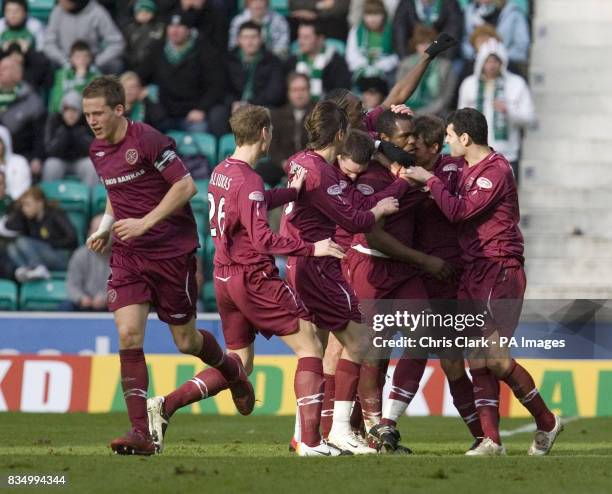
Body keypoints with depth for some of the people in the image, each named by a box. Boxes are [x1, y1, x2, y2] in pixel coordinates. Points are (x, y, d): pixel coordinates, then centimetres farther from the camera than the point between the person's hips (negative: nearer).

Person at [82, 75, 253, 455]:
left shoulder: (148, 140, -16)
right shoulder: (98, 151, 8)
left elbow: (186, 186, -18)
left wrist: (145, 222, -23)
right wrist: (106, 227, 8)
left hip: (172, 252, -6)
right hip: (128, 256, 6)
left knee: (186, 341, 7)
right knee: (128, 335, -12)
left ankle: (232, 369, 42)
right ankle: (141, 432, -14)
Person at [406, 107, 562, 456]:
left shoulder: (496, 171, -14)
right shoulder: (468, 168, 15)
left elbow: (459, 211, -19)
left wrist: (430, 180, -9)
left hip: (500, 270, -9)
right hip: (473, 271, 9)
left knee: (496, 358, -10)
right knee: (477, 359, 1)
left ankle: (547, 423, 7)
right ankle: (491, 439, -1)